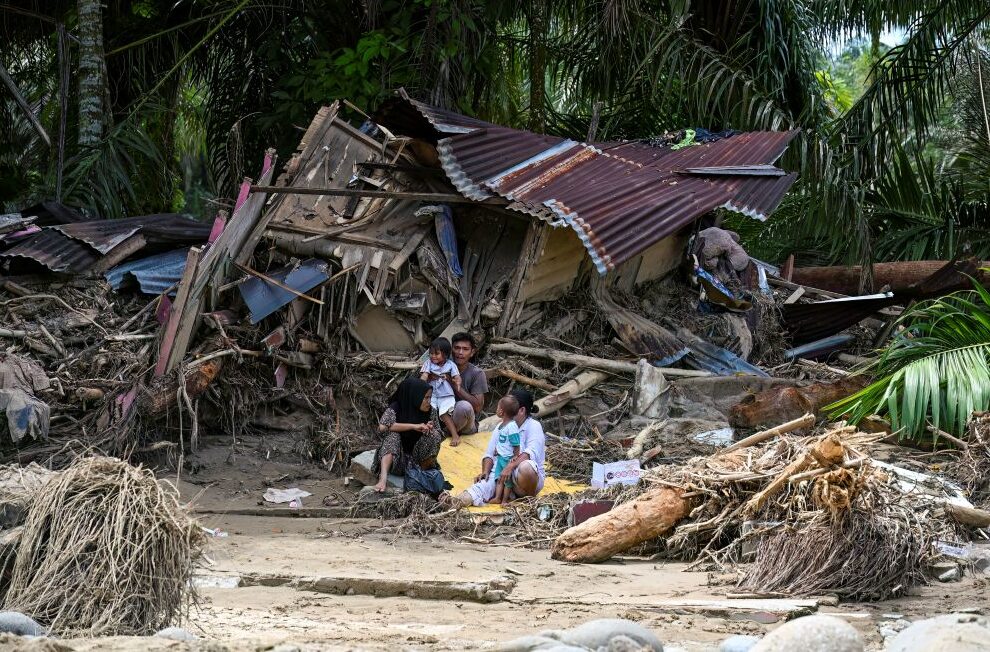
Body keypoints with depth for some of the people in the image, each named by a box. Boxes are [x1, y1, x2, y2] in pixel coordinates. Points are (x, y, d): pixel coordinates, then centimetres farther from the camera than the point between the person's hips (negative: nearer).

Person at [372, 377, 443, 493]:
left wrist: (429, 428, -19)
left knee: (434, 435, -18)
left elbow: (438, 436, 6)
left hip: (416, 460, 3)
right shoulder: (395, 409, -14)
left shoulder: (426, 412, 0)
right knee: (392, 435, -31)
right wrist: (413, 426, -31)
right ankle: (383, 478, -47)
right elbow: (383, 426, -31)